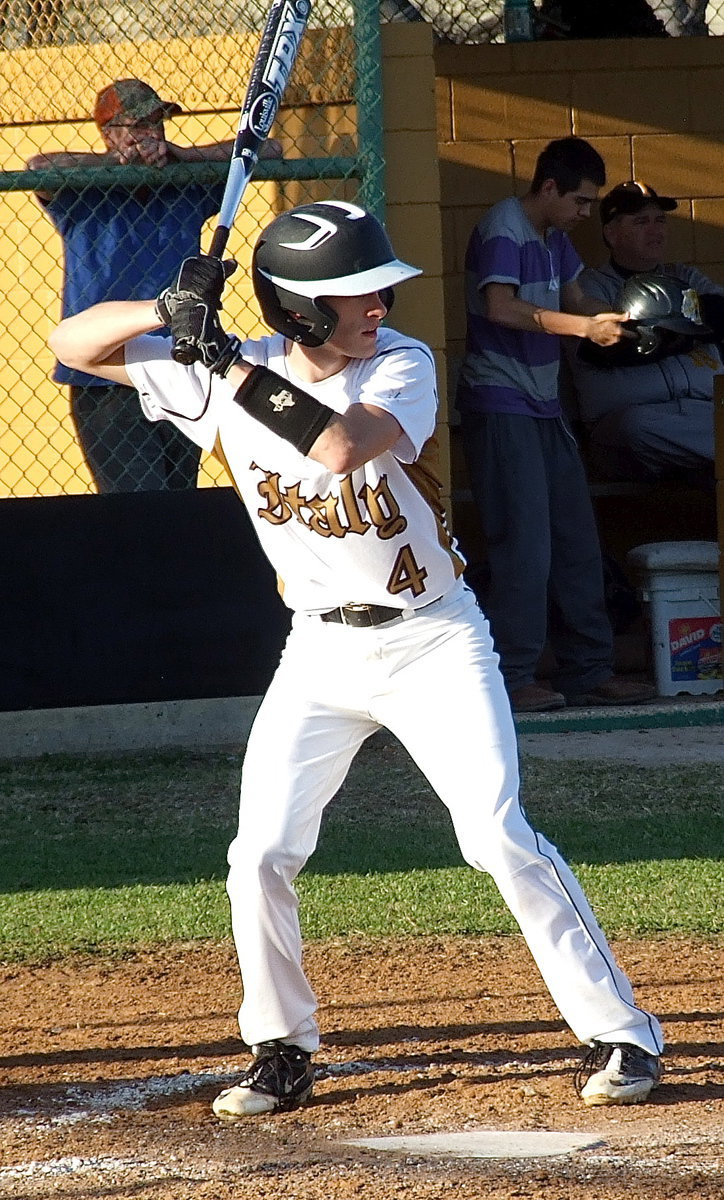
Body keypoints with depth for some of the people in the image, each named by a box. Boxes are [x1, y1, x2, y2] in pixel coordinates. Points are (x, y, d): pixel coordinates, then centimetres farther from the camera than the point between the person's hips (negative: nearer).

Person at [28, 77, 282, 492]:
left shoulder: (187, 190, 9)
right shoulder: (84, 197, -2)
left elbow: (268, 150, 9)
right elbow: (40, 167, -21)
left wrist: (176, 154, -1)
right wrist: (121, 160, -10)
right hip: (109, 391, -5)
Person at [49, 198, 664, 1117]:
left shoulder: (401, 365, -15)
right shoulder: (221, 378, -7)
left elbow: (338, 446, -36)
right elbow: (73, 343, -5)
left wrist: (235, 366, -30)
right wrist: (167, 311, -24)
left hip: (434, 638, -3)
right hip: (321, 651, 3)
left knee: (501, 841, -11)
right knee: (259, 859, -3)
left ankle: (620, 1035, -3)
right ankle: (282, 1056, 15)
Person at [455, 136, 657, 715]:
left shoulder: (554, 238, 15)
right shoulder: (503, 229, -14)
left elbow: (574, 300, 20)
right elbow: (501, 307, -26)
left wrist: (612, 319, -1)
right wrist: (585, 327, -28)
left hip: (543, 406, 10)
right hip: (500, 405, -10)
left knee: (577, 541, 9)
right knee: (525, 543, -11)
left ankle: (587, 670, 14)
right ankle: (513, 678, -7)